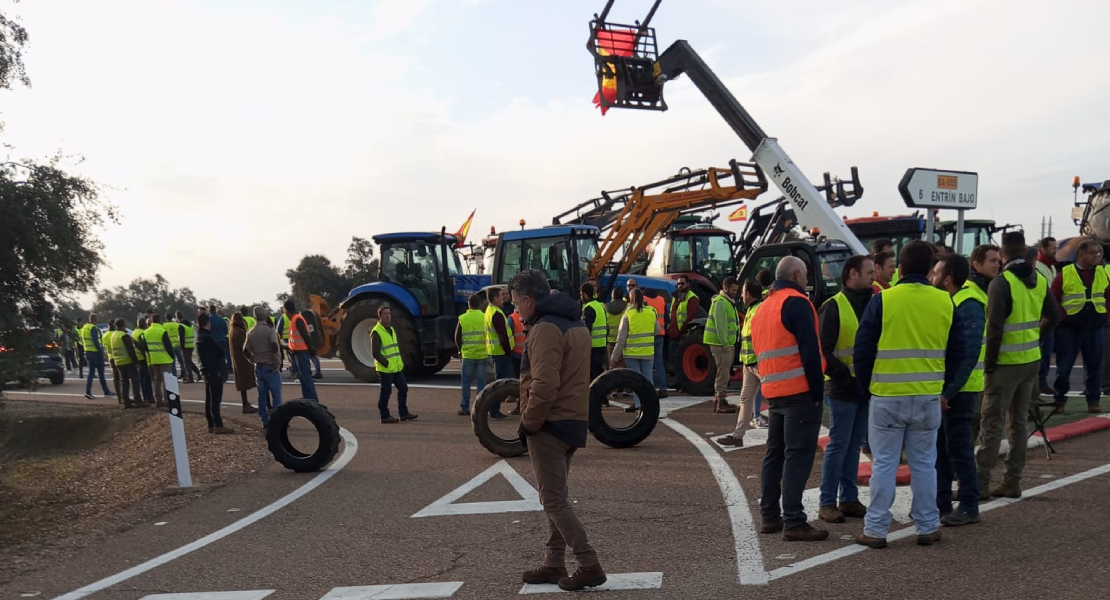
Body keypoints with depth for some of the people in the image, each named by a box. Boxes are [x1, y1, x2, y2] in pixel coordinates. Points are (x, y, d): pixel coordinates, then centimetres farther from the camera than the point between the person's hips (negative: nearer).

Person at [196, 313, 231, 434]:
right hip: (214, 370, -10)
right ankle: (218, 426, -9)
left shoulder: (201, 335, 13)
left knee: (210, 399, 12)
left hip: (208, 370, 10)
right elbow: (220, 350, -14)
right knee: (215, 399, -9)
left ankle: (211, 424, 17)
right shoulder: (207, 337, -18)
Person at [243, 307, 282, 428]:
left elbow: (245, 351, 7)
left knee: (262, 395, 10)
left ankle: (265, 421, 13)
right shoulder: (269, 329, -10)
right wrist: (278, 362, -16)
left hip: (258, 367, 6)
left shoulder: (250, 332, 8)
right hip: (271, 367, -6)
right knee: (276, 394, -1)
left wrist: (254, 361, 15)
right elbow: (275, 346, -25)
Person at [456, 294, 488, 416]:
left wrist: (461, 349, 17)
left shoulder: (462, 318, -3)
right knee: (481, 381, 6)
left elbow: (457, 337, 1)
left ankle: (465, 407, 9)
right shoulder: (485, 318, -3)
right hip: (482, 355, 1)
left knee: (466, 382, 8)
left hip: (467, 355, 0)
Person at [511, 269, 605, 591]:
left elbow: (544, 385, -27)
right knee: (557, 496, 16)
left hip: (550, 424, -10)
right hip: (573, 421, 10)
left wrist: (528, 422, -14)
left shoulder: (545, 329, -18)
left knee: (554, 500, -2)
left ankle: (589, 565, -3)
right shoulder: (577, 324, 13)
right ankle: (554, 564, 22)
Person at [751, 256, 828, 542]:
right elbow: (810, 350, -15)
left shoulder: (763, 308, 18)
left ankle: (770, 516, 17)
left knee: (775, 453, 13)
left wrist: (769, 384, 18)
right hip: (800, 391, -8)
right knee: (798, 455, -7)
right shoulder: (796, 302, -8)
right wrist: (818, 391, -12)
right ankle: (794, 522, -8)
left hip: (773, 392, 8)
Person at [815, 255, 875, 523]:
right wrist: (843, 375, -18)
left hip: (866, 387, 7)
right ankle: (827, 503, 4)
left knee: (854, 445, 12)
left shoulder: (872, 305, 12)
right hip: (842, 388, -6)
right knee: (838, 444, -3)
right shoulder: (833, 307, -9)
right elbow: (822, 350, -13)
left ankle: (849, 499, 20)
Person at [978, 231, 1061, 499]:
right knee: (1019, 421, 13)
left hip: (1006, 362, -7)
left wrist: (989, 362, -12)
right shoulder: (1039, 280, 5)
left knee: (991, 423, -3)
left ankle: (980, 484, -1)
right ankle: (1012, 482, 17)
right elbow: (1053, 316, 13)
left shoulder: (1001, 282, -16)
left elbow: (994, 327, -20)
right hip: (1032, 360, 7)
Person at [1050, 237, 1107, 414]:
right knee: (1064, 367, 2)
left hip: (1094, 329, 4)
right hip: (1069, 330, -4)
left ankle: (1093, 401, 20)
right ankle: (1060, 401, 13)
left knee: (1094, 367, 9)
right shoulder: (1065, 275, -6)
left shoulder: (1102, 273, 6)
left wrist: (1103, 315, 6)